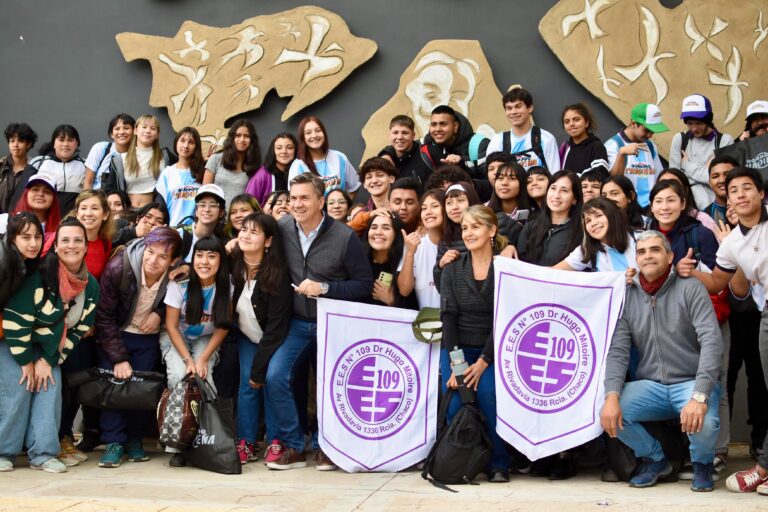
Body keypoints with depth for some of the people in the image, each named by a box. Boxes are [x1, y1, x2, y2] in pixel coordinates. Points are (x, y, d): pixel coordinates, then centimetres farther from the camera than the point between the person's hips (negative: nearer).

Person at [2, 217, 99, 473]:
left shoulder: (91, 286, -8)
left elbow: (79, 330, -3)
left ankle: (43, 453, -7)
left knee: (51, 385, -11)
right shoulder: (40, 276, -24)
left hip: (49, 347, 5)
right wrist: (26, 361, -17)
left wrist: (49, 361, -9)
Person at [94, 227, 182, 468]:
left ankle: (134, 440, 12)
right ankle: (114, 442, -6)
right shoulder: (119, 267, -26)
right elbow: (104, 316, -17)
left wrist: (159, 313, -18)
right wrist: (119, 358, -20)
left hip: (149, 338, 1)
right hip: (116, 333, -1)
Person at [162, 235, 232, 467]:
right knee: (179, 375, -26)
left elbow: (223, 327, -8)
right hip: (176, 338, -1)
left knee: (203, 376, -26)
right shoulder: (180, 283, -21)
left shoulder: (225, 286, -16)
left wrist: (203, 359, -17)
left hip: (206, 340, 1)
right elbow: (171, 326, -13)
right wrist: (188, 360, -21)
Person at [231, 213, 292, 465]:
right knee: (247, 384, -7)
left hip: (273, 341, -3)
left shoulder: (277, 276, -26)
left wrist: (259, 369, -22)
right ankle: (246, 443, -4)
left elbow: (276, 328, -24)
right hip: (247, 336, 3)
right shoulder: (232, 265, -14)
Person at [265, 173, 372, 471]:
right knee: (275, 376, -14)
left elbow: (364, 285, -11)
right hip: (298, 323, 3)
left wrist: (323, 288, -20)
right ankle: (291, 446, -2)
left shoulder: (344, 237, -13)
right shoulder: (283, 228, -1)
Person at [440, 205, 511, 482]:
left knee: (488, 393, -28)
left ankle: (498, 464, -11)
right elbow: (448, 316, 0)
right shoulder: (452, 269, 8)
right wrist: (455, 364, -12)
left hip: (493, 350, -2)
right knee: (455, 403, -21)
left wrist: (483, 362, -15)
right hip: (457, 348, 2)